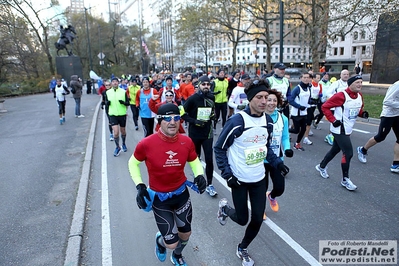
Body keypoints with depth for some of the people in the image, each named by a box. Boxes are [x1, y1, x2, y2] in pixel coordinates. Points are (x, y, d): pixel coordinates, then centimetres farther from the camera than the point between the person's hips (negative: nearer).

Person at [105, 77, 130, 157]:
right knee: (116, 132, -9)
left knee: (123, 131, 15)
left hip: (122, 114, 0)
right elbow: (106, 102, 11)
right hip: (113, 114, 0)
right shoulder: (108, 92, 0)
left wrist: (123, 102, -22)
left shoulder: (123, 91, -5)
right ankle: (118, 147, 13)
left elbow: (128, 103, -1)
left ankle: (124, 144, 42)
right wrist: (107, 103, -12)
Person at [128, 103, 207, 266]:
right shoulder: (146, 144, -21)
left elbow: (194, 162, 5)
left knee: (185, 235, 21)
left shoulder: (187, 142, -13)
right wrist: (139, 186, -14)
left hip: (181, 193, 4)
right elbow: (133, 163, -2)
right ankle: (160, 240, 42)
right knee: (172, 243, 2)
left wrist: (199, 175, -15)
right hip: (159, 198, -3)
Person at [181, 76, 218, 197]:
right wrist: (194, 121, -20)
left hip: (207, 133, 2)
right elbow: (183, 113, -8)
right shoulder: (192, 98, -11)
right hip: (194, 133, -2)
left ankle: (209, 185, 8)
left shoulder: (211, 97, 2)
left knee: (209, 159, -4)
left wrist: (213, 115, -2)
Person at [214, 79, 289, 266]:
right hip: (239, 179, -5)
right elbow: (219, 148, -14)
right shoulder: (237, 121, -23)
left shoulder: (268, 120, -3)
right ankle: (224, 207, 43)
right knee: (242, 219, 7)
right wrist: (227, 174, -19)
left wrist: (277, 162, 1)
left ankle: (242, 249, 38)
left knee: (257, 220, 9)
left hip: (259, 178, 5)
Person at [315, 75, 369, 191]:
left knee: (335, 150, 19)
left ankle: (321, 167, 41)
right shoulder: (341, 96, -18)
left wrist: (363, 114, -1)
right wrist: (333, 120, -19)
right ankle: (345, 180, 8)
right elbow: (325, 107, -15)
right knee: (348, 153, -7)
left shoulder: (360, 96, 7)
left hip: (347, 130, 9)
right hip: (339, 130, -8)